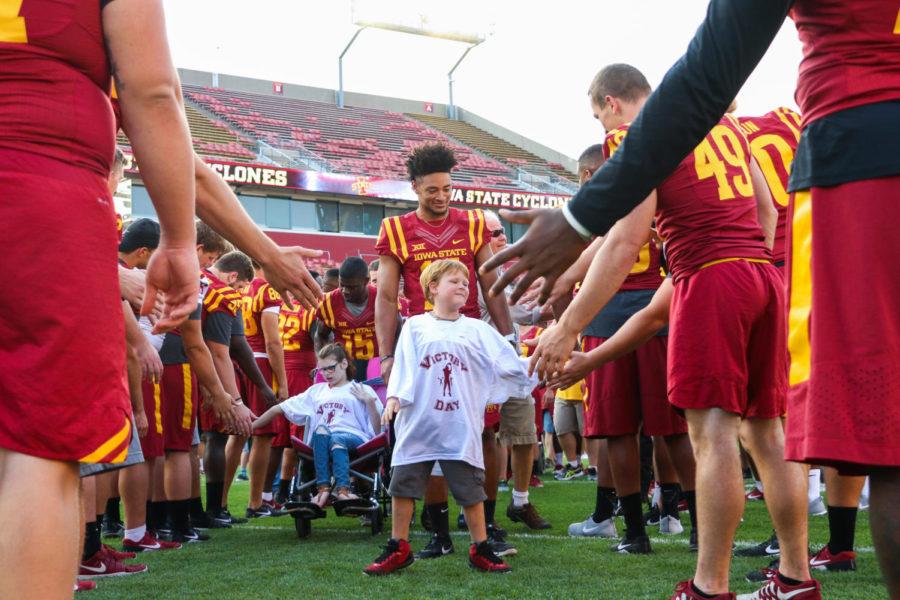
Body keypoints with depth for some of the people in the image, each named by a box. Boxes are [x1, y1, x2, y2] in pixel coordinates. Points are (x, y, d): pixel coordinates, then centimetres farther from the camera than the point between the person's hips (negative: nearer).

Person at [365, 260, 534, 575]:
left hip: (462, 428, 0)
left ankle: (480, 549, 17)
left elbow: (509, 363, 4)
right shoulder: (415, 326, 7)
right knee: (403, 485, 4)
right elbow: (402, 366, 3)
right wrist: (393, 398, -8)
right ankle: (398, 549, 17)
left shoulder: (478, 330, 8)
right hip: (418, 425, 0)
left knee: (471, 489, 4)